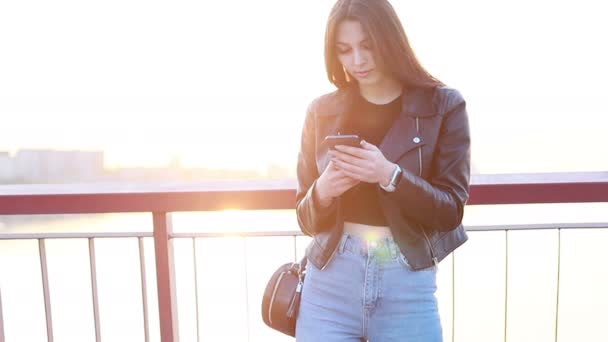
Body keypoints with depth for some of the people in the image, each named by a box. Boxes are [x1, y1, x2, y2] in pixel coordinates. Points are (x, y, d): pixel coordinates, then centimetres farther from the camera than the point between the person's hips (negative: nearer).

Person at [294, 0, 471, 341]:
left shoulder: (444, 105, -3)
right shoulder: (322, 111, 2)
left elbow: (451, 211, -6)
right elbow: (307, 219, 6)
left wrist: (390, 176, -21)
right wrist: (322, 191, -16)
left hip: (408, 286, -1)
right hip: (329, 285, 2)